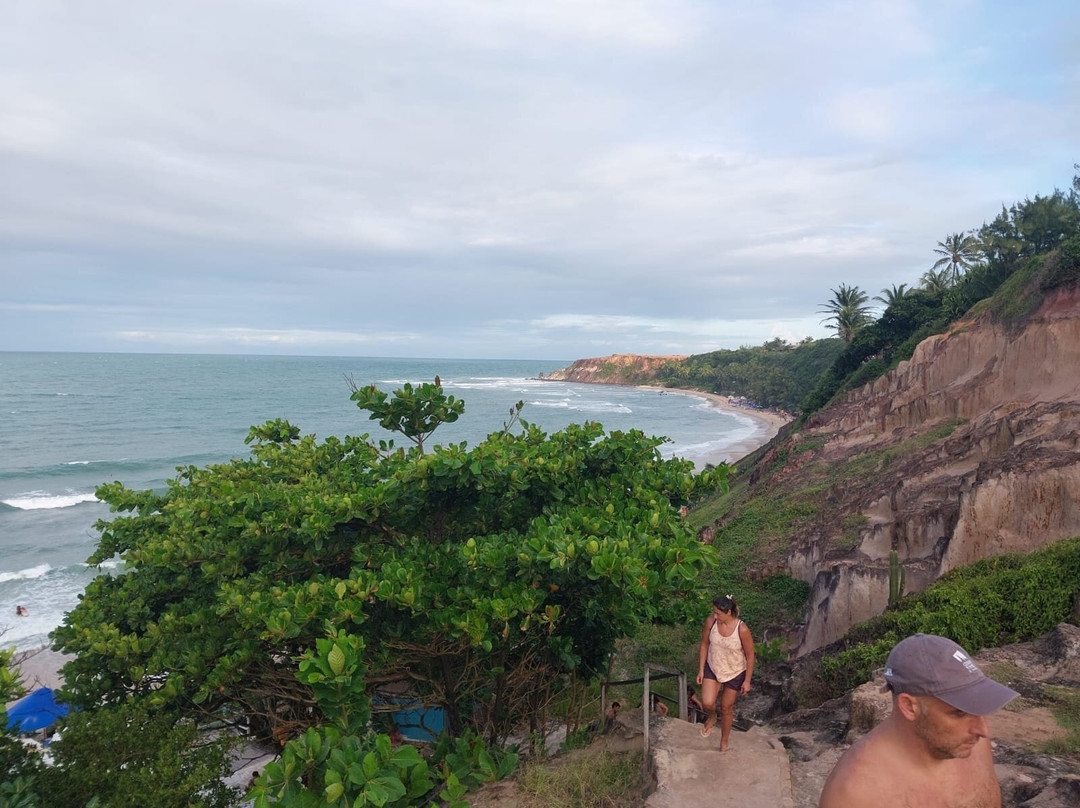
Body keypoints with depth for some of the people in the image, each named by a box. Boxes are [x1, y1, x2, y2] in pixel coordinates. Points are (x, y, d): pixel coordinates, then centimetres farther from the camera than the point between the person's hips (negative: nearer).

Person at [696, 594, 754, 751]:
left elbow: (750, 656, -15)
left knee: (726, 708, 14)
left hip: (735, 673, -2)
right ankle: (711, 717, 27)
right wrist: (701, 669, -2)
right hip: (712, 668, 2)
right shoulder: (710, 621, -20)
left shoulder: (742, 629, -29)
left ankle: (724, 743, 39)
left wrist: (747, 681, -9)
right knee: (707, 703, -12)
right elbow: (704, 645, -5)